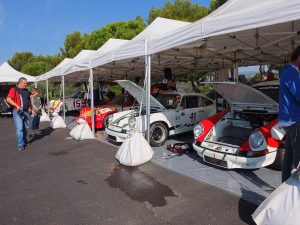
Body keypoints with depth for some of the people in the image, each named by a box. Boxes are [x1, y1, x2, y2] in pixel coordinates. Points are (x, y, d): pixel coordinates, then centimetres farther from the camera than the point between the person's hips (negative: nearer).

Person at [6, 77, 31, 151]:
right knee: (19, 128, -8)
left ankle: (24, 141, 33)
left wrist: (30, 107, 12)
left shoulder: (26, 91, 17)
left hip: (26, 112, 6)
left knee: (26, 128, 13)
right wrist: (17, 106, -21)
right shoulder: (14, 89, -4)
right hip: (18, 112, -6)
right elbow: (8, 99, -13)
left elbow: (29, 100, 27)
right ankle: (20, 145, -3)